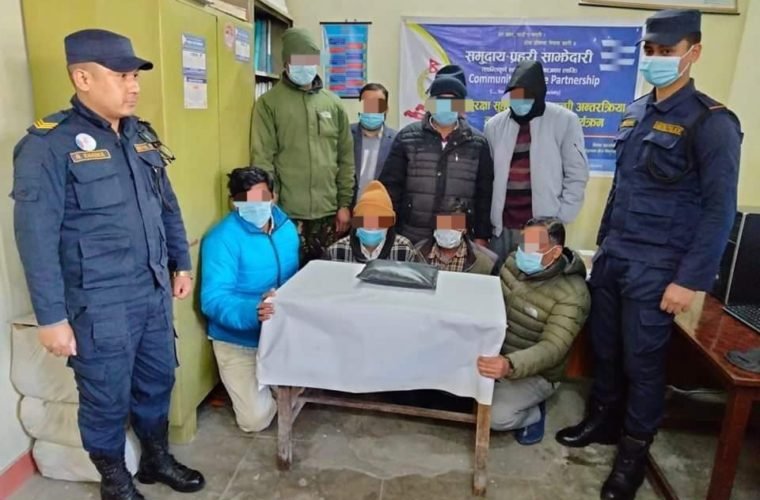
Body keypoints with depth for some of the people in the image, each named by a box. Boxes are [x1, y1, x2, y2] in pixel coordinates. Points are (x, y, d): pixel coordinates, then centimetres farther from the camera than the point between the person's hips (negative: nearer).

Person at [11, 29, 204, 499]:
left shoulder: (142, 135, 7)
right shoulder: (49, 145, -13)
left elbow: (168, 207, 16)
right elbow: (36, 238, -15)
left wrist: (182, 263, 16)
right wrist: (52, 317, -14)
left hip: (155, 292, 6)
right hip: (100, 305, -6)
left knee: (158, 380, 20)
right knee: (107, 399, 12)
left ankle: (158, 459, 43)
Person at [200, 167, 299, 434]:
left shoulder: (287, 228, -2)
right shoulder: (222, 239, -22)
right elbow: (213, 300, -29)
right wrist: (252, 312, -47)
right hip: (239, 341, -5)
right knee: (256, 419, -8)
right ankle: (241, 383, 24)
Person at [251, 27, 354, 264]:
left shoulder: (333, 103, 10)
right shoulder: (269, 102, -1)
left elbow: (346, 158, 10)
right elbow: (262, 159, -6)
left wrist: (345, 204, 6)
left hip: (328, 212, 3)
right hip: (287, 213, -3)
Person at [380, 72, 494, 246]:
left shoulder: (477, 143, 5)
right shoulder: (407, 137, 2)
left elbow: (484, 194, 6)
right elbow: (391, 185, 2)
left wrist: (482, 236, 3)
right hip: (411, 238, 0)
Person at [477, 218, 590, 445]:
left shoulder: (572, 294, -25)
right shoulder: (514, 262, -6)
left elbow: (553, 348, -32)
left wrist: (510, 366, -49)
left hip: (534, 373, -6)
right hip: (497, 352, 6)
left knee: (496, 416, -24)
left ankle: (533, 413, 9)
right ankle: (500, 390, 11)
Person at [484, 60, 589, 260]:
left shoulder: (564, 121, -3)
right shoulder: (495, 125, 6)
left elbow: (576, 175, -2)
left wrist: (561, 219, -6)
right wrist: (487, 221, 5)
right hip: (502, 229, 3)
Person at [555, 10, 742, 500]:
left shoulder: (711, 122, -10)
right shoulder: (636, 113, 9)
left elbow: (720, 209, -12)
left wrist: (691, 280, -15)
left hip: (656, 268, -5)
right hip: (611, 256, 6)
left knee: (642, 360, 7)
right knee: (605, 346, 15)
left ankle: (635, 449, 26)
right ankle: (602, 419, 36)